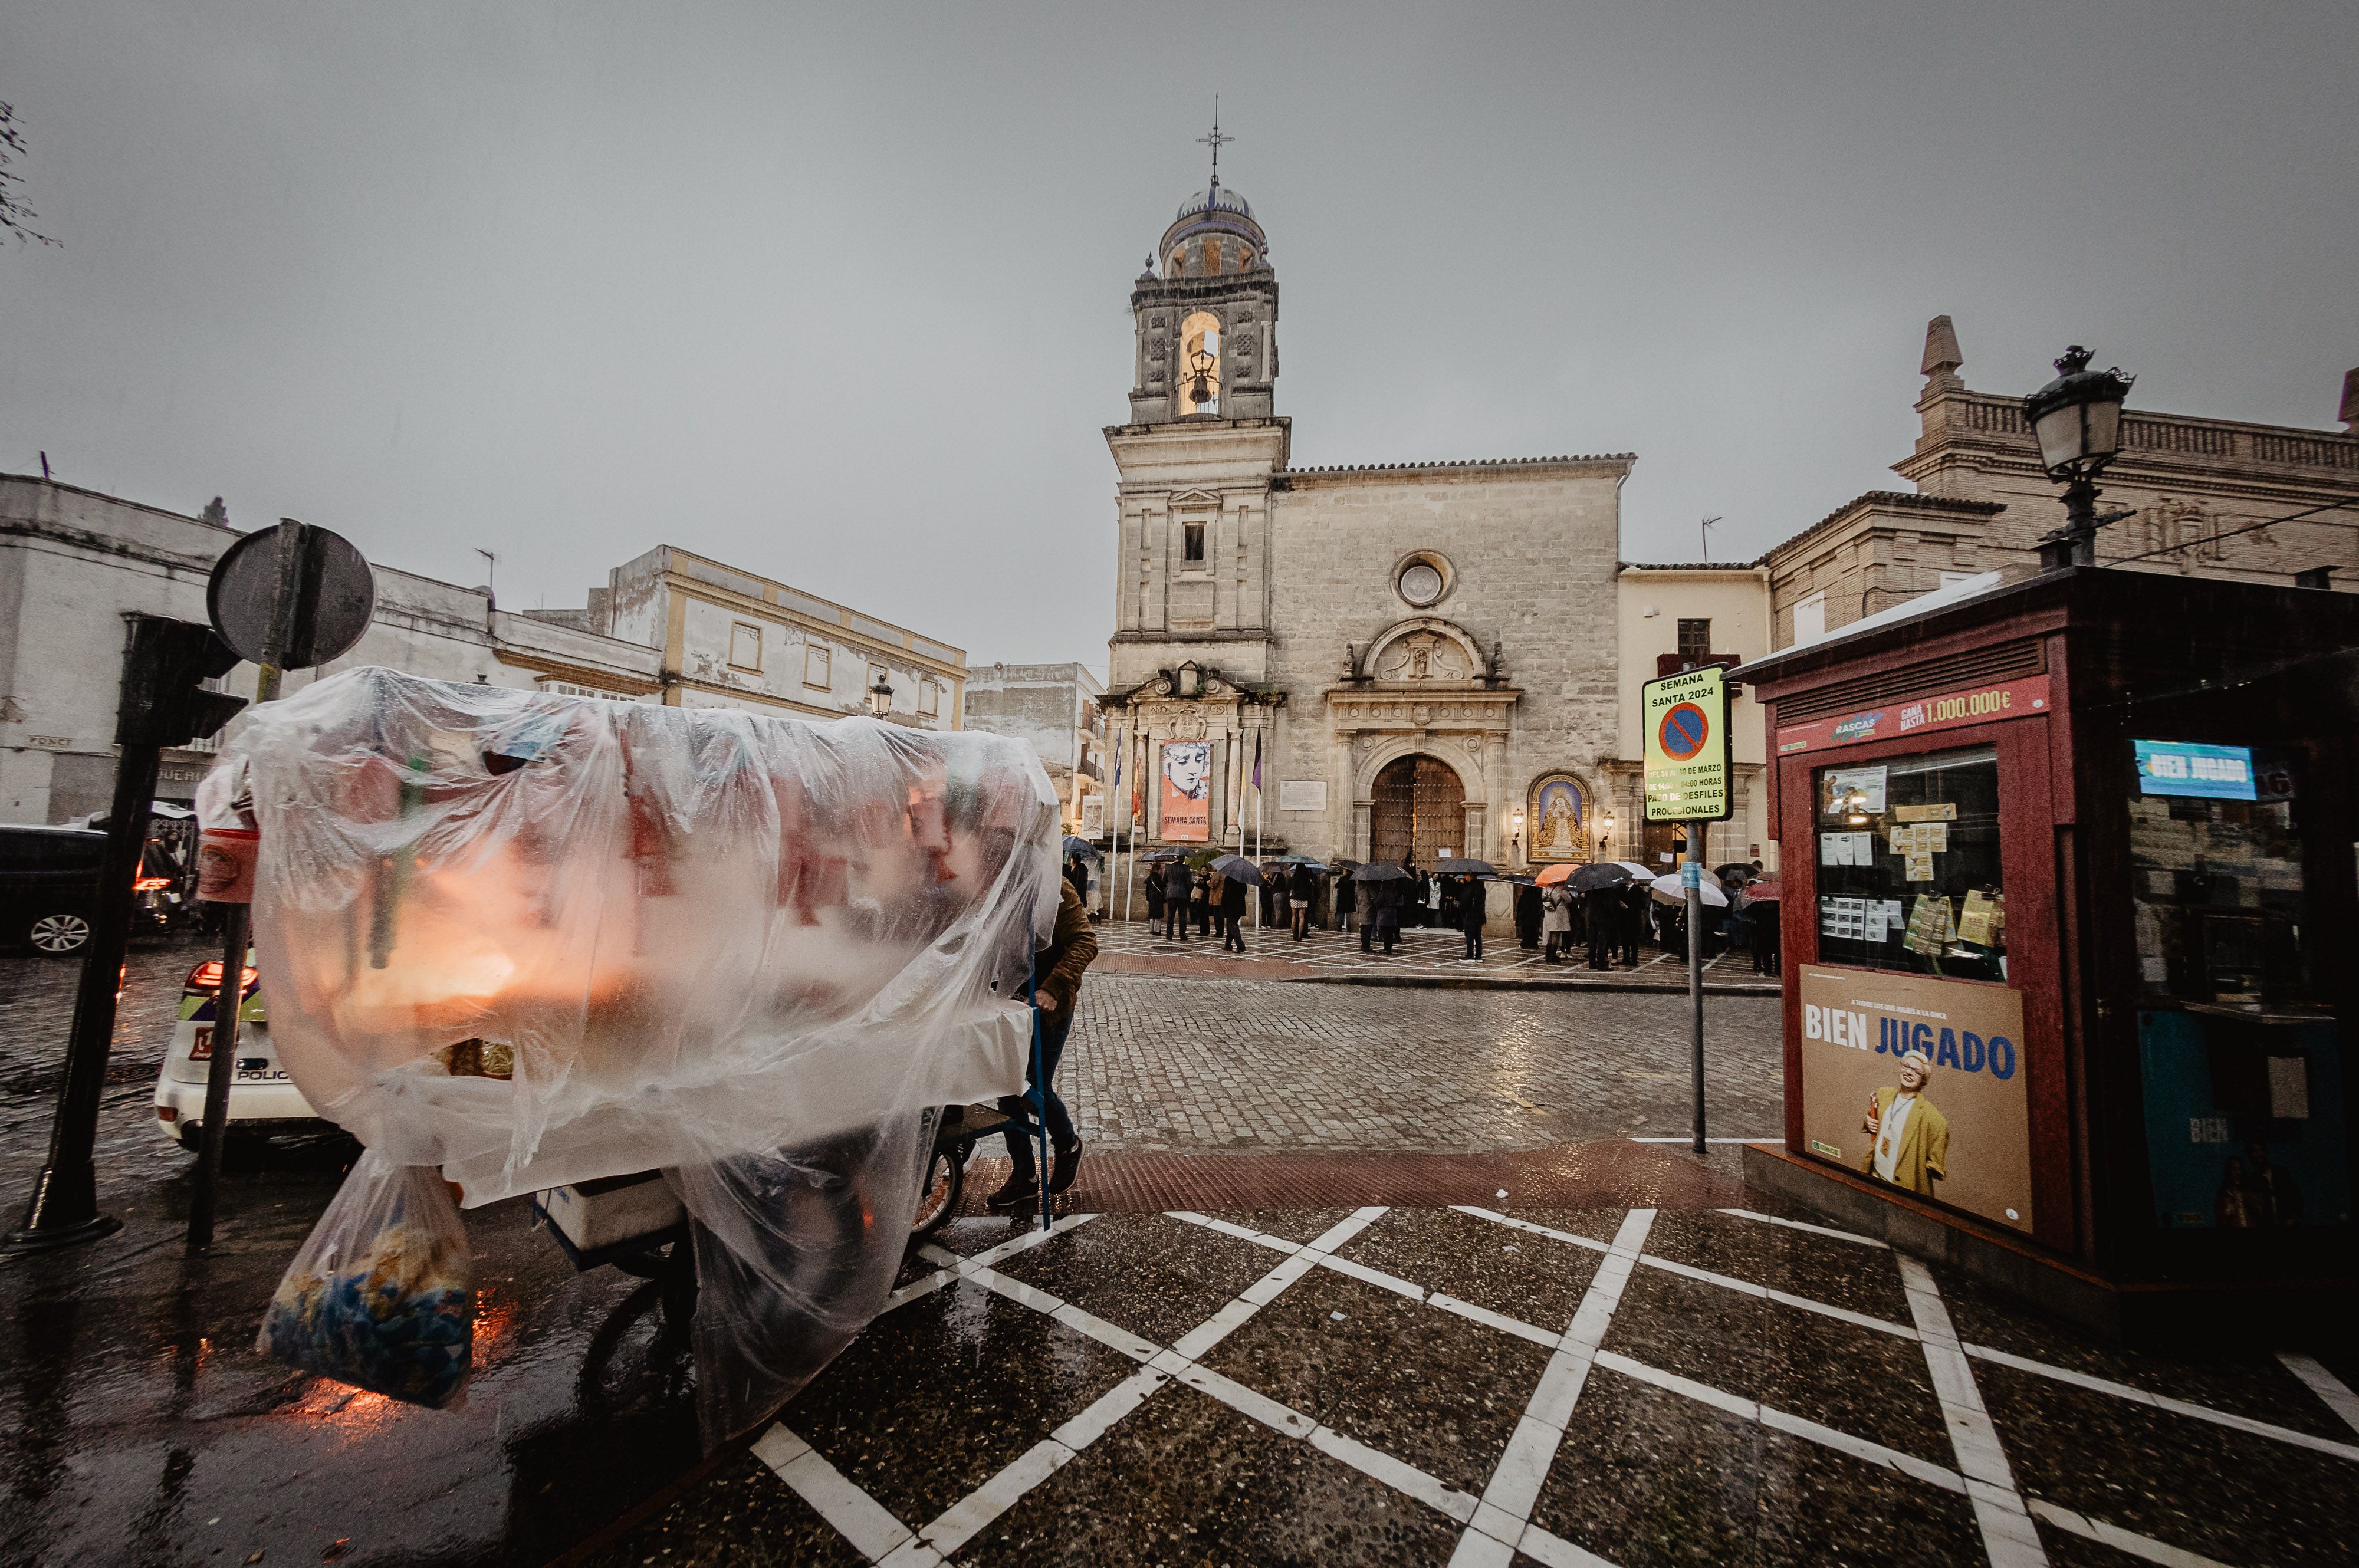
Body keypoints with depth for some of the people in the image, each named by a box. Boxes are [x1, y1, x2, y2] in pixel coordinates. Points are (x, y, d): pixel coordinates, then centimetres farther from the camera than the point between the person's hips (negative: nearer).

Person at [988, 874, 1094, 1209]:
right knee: (1007, 1091, 9)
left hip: (1048, 1005, -6)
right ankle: (1024, 1180, 26)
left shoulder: (1054, 888, -16)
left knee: (1039, 1089, 1)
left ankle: (1068, 1145, 34)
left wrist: (1053, 988, -32)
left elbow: (1085, 942, -22)